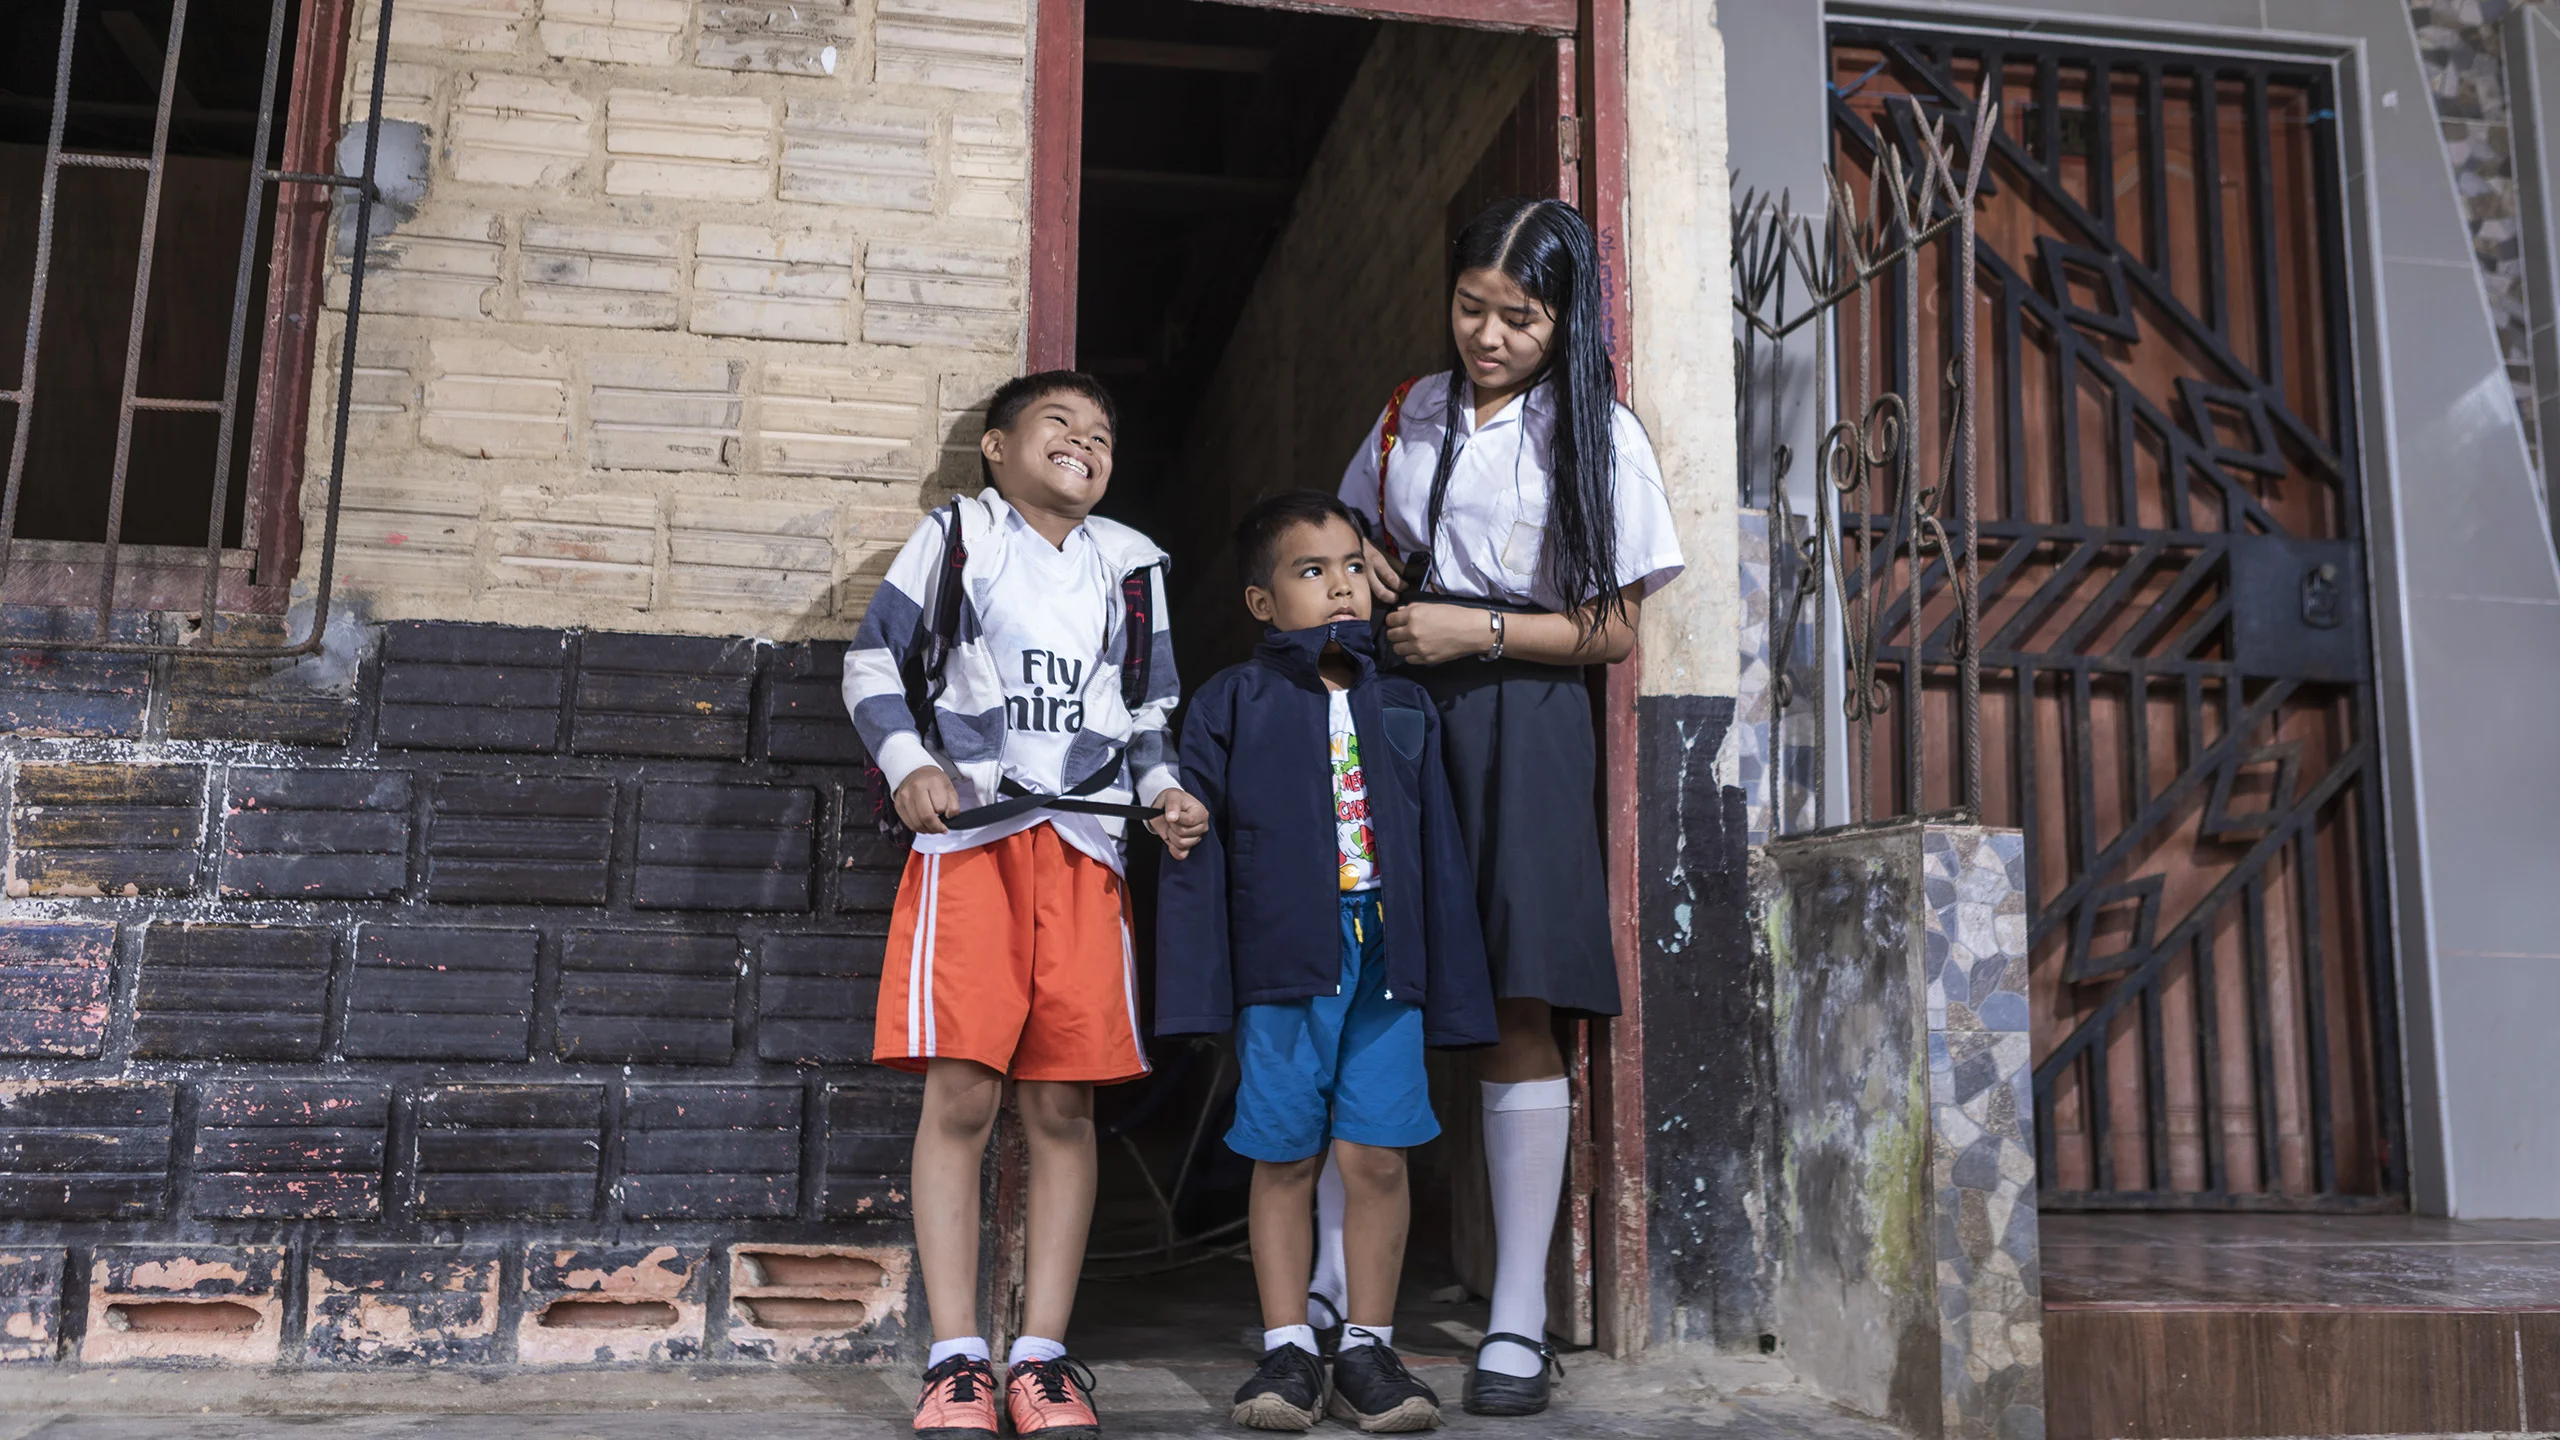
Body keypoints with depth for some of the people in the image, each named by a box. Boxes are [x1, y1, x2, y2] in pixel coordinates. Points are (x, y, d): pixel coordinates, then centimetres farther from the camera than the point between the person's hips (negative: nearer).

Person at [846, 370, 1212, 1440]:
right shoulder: (955, 534, 11)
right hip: (969, 834, -3)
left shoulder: (1130, 566, 20)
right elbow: (875, 662, 8)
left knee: (1064, 1105, 0)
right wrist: (909, 764, -8)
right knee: (961, 1092, -9)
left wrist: (1165, 791, 7)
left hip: (1084, 845, 3)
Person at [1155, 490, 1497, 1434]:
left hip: (1386, 965, 2)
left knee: (1377, 1160, 2)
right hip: (1280, 965, -2)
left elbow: (1439, 853, 13)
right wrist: (1194, 986, -7)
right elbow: (1195, 848, 0)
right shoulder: (1232, 703, 4)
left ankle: (1368, 1351, 15)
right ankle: (1287, 1351, 17)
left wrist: (1454, 988, 9)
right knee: (1284, 1162, 5)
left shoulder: (1404, 709, 13)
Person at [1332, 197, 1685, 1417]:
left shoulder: (1597, 433, 1)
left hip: (1519, 724, -3)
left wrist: (1477, 632, -12)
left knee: (1519, 1008, -4)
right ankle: (1330, 1293, 10)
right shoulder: (1409, 413, 12)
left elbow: (1615, 631, -1)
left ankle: (1518, 1321, 4)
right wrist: (1359, 571, 2)